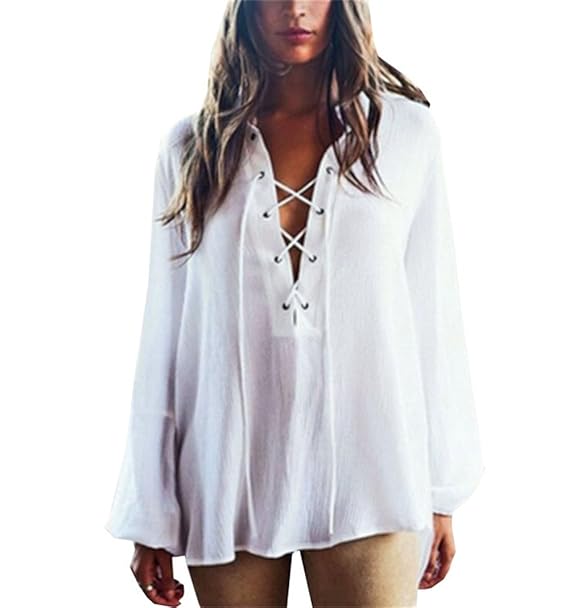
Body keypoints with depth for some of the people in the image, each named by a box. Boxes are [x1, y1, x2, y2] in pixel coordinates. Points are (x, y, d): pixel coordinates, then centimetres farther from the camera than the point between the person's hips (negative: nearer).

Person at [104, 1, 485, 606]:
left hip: (368, 475, 0)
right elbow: (164, 332, 3)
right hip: (227, 480, 1)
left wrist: (441, 493, 4)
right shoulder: (192, 147, 3)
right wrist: (150, 514, 2)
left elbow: (433, 316, 3)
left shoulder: (406, 132, 1)